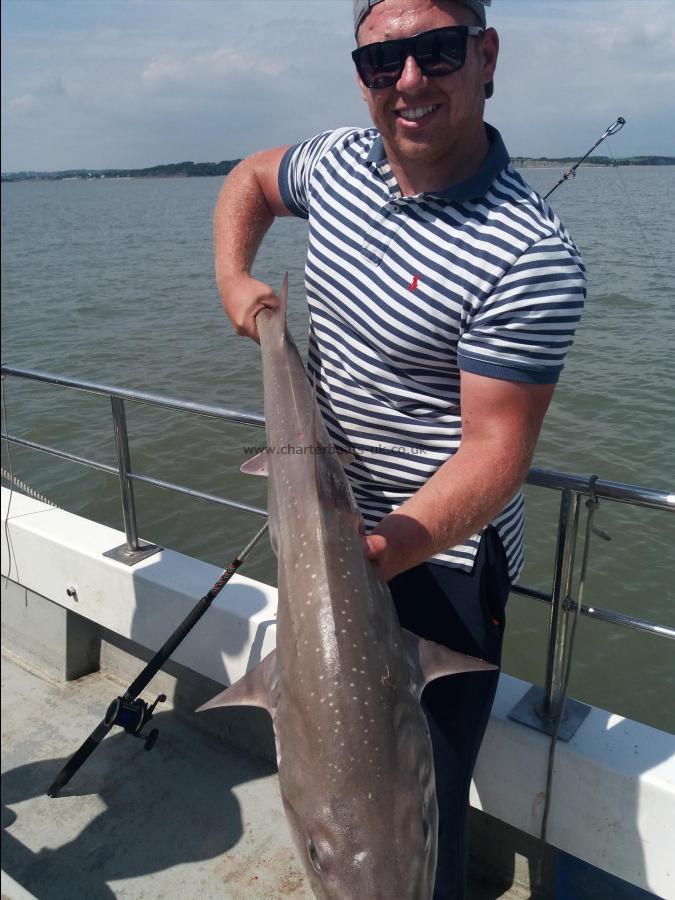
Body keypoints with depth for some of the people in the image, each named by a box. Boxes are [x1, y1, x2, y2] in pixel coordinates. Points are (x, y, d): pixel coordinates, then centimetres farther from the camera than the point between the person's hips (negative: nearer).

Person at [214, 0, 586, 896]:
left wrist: (394, 545, -39)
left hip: (440, 556, -7)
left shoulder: (529, 258, -24)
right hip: (331, 523, 8)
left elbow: (497, 446, -25)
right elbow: (250, 178, 18)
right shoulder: (339, 160, -3)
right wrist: (234, 278, 1)